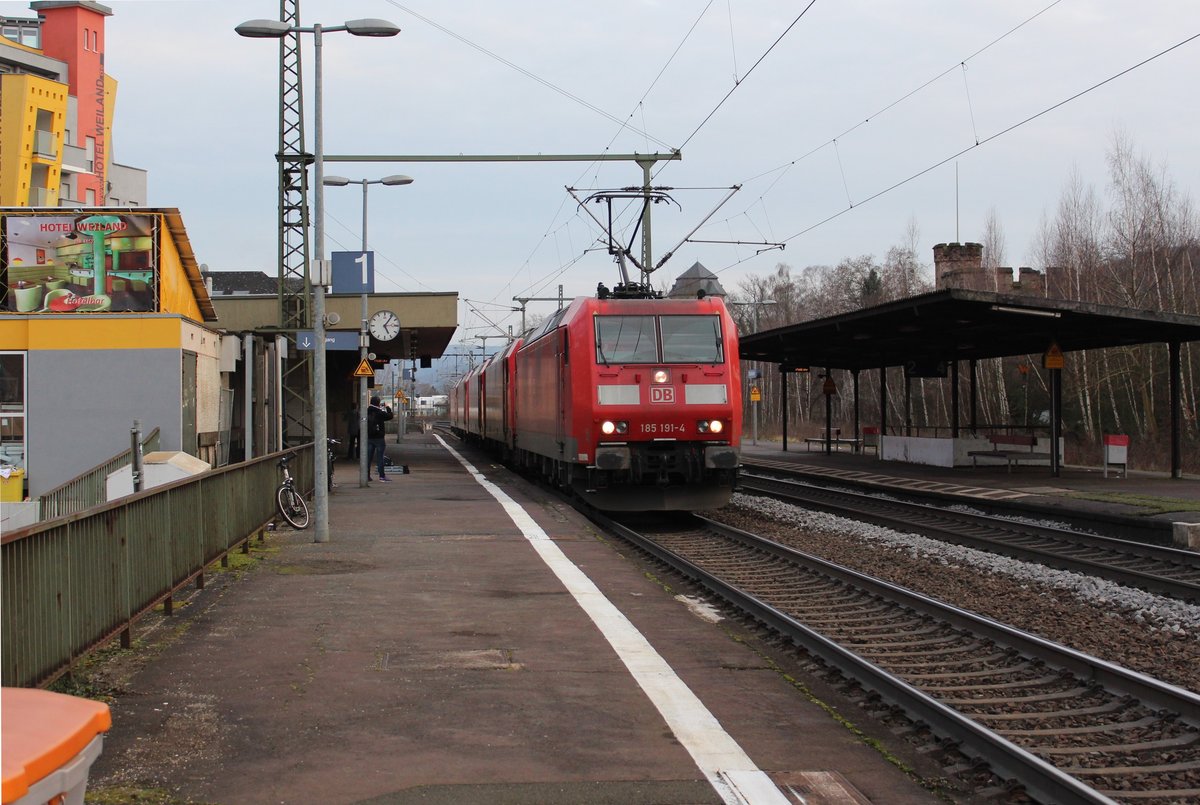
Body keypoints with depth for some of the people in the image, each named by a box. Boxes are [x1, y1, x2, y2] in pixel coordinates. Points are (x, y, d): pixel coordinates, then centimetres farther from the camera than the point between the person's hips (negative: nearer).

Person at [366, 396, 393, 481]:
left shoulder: (367, 412, 1)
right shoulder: (380, 413, -14)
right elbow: (390, 416, -4)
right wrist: (387, 408, 14)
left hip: (369, 438, 5)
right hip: (378, 438, -5)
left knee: (368, 457, 9)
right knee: (380, 457, 0)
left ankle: (367, 475, 9)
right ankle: (381, 476, -2)